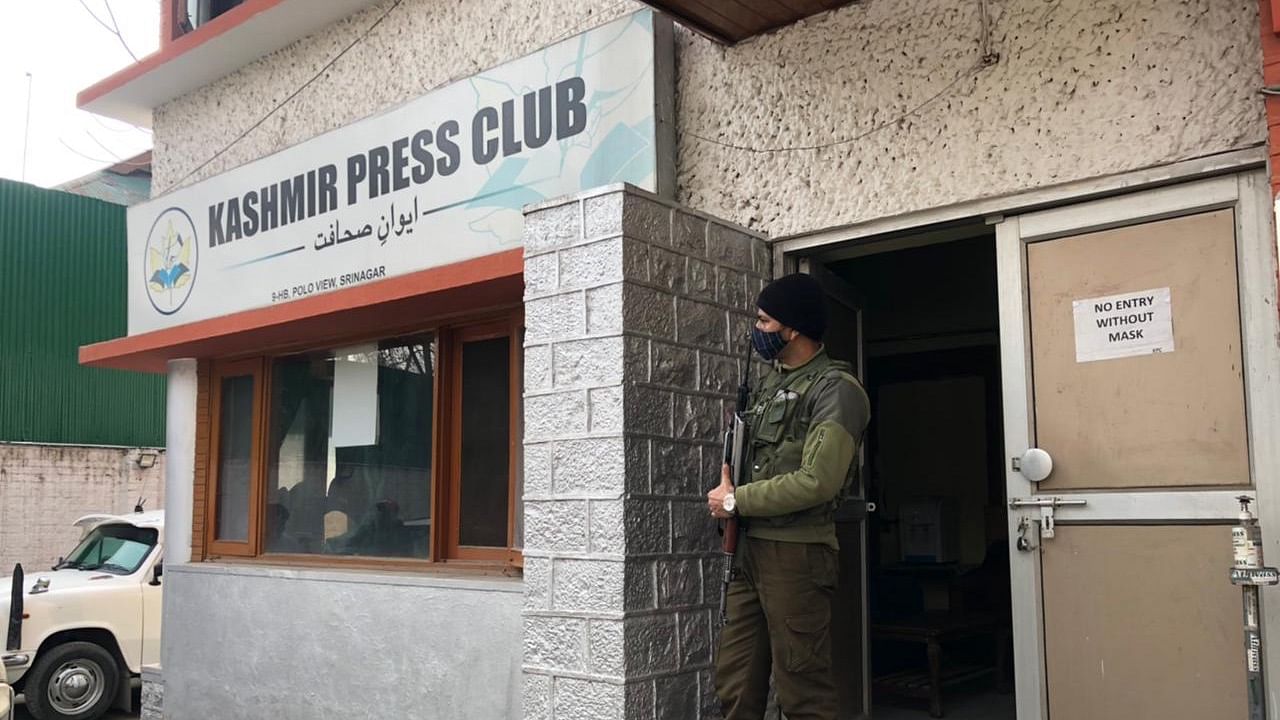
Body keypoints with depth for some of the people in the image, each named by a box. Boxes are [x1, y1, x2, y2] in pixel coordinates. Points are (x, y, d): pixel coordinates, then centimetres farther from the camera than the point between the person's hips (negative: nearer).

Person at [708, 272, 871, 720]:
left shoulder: (836, 389, -9)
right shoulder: (770, 385, 18)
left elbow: (817, 482, -19)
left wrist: (734, 501, -11)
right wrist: (728, 494, 0)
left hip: (797, 553, -8)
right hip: (750, 549, 8)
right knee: (735, 681, 10)